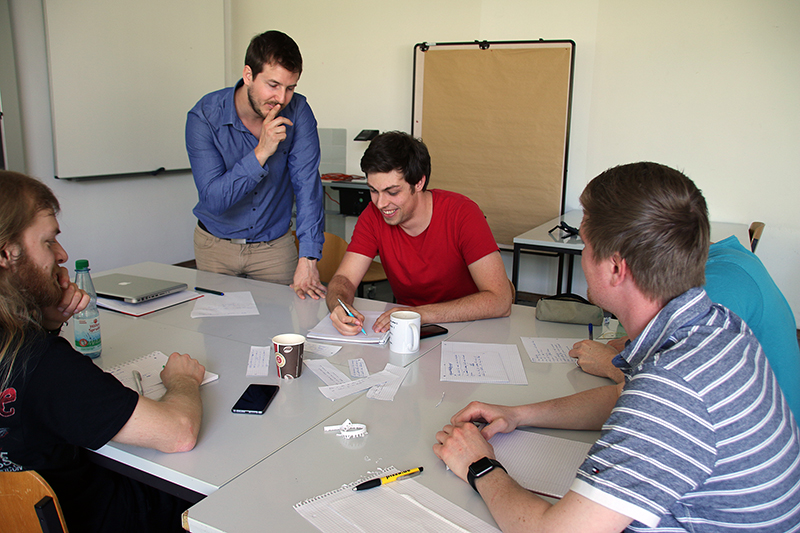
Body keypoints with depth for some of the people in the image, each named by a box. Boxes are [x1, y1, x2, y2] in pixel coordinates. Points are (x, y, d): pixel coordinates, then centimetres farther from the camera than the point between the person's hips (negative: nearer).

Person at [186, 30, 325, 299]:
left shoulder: (297, 111, -16)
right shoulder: (204, 117, -19)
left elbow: (307, 186, -19)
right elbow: (213, 199, -25)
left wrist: (308, 259, -28)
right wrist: (261, 152, -34)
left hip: (275, 245, 1)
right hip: (216, 245, 0)